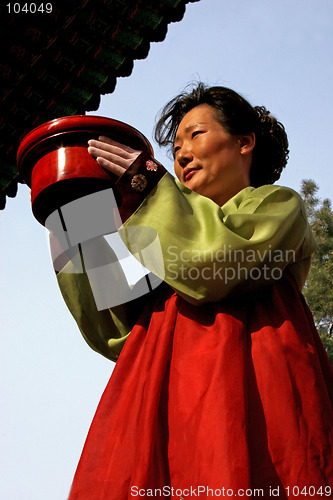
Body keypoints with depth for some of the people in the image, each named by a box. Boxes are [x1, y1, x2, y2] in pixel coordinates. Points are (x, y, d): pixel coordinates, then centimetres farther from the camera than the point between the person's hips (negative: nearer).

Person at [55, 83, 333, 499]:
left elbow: (210, 266, -6)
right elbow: (117, 332, 20)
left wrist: (147, 186, 3)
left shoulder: (276, 204, 17)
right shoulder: (181, 228, 32)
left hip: (247, 392, -4)